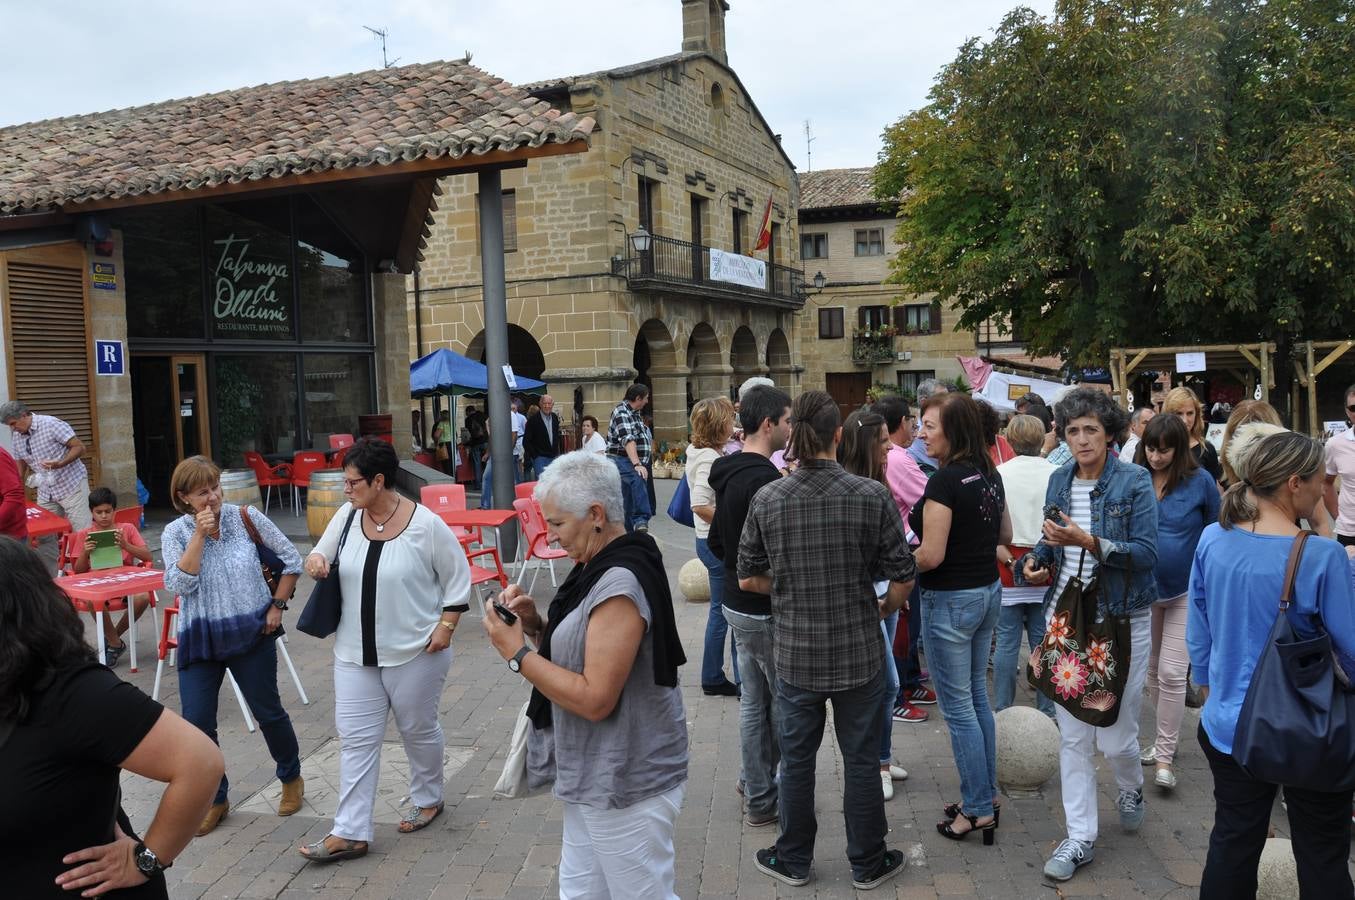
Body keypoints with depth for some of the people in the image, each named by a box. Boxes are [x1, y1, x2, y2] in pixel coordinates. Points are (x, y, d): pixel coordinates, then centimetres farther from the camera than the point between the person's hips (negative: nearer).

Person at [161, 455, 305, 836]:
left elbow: (291, 559, 0)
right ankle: (215, 799, 21)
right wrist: (199, 535, -21)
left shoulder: (245, 518, -7)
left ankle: (291, 779, 34)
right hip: (200, 640, 1)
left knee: (268, 712, 10)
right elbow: (179, 584, -18)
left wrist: (277, 605, -3)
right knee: (196, 723, 0)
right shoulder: (175, 533, -4)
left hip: (251, 634, -1)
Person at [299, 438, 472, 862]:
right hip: (355, 653, 4)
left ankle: (428, 799, 39)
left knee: (418, 730, 14)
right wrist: (316, 560, -11)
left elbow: (458, 579, -7)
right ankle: (350, 833, 10)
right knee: (356, 739, 4)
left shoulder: (426, 525, -16)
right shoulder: (347, 516, -2)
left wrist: (446, 625, -13)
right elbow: (324, 555, 12)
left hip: (414, 653, -4)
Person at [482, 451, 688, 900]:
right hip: (595, 777, 10)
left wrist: (517, 652, -20)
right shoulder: (602, 567, 7)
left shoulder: (619, 585, -24)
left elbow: (595, 699, -26)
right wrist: (537, 624, -1)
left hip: (625, 784, -10)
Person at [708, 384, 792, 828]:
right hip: (766, 610, -9)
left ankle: (757, 788, 30)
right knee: (785, 702, 3)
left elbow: (716, 540, 16)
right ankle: (764, 800, 13)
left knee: (753, 699, 18)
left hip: (737, 603, 9)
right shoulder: (765, 479, -23)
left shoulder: (729, 473, 8)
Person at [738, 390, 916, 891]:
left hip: (795, 655, 1)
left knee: (796, 758, 16)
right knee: (860, 759, 14)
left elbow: (748, 578, -1)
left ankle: (793, 860, 32)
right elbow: (903, 579, -8)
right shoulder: (872, 497, -13)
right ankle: (868, 864, 30)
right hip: (859, 652, -1)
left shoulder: (767, 500, -9)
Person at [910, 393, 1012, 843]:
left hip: (951, 599, -9)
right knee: (977, 697, 18)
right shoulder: (990, 475, 5)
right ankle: (985, 796, 28)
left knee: (958, 707, 2)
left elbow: (931, 555, -22)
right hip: (988, 591, 9)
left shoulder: (945, 480, -21)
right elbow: (1005, 535, 17)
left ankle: (978, 809, 11)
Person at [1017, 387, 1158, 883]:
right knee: (1072, 735, 6)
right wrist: (1035, 560, -5)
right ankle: (1080, 837, 18)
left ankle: (1131, 787, 40)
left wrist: (1089, 542, -28)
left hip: (1121, 619, -4)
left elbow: (1146, 554, -16)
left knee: (1116, 735, 4)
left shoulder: (1135, 482, -9)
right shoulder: (1059, 481, 5)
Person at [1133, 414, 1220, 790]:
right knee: (1152, 669, 15)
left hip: (1185, 591, -3)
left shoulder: (1200, 481, -10)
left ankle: (1164, 756, 4)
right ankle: (1165, 739, 32)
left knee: (1171, 673, -6)